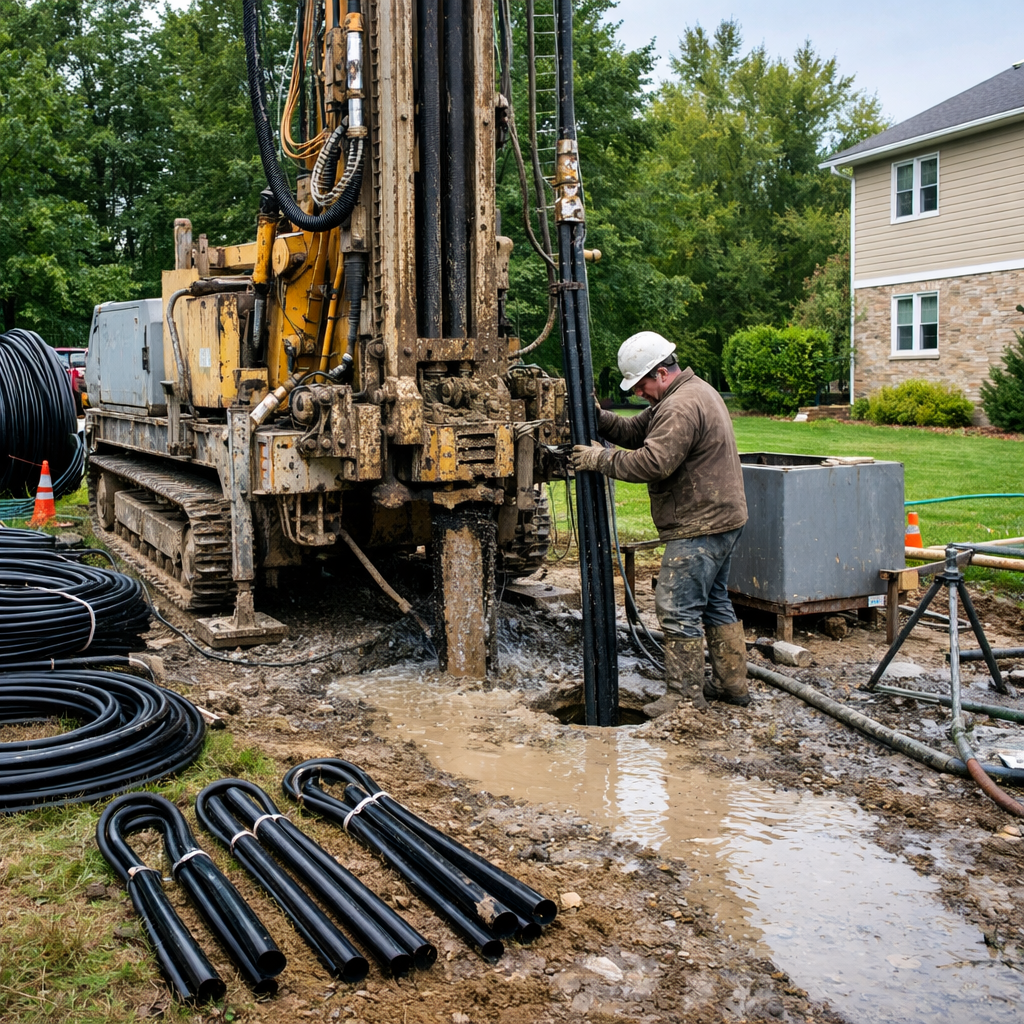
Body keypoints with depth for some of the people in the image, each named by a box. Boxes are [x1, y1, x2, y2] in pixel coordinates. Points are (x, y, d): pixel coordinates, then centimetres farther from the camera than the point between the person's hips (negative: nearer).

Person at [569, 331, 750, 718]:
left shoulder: (682, 406, -20)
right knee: (714, 602, 17)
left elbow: (654, 462, -28)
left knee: (678, 607, -7)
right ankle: (732, 684, 25)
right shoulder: (695, 392, 16)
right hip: (720, 519, 12)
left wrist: (601, 459, -18)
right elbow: (636, 431, 15)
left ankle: (685, 694, -1)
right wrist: (600, 418, 0)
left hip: (699, 526, -11)